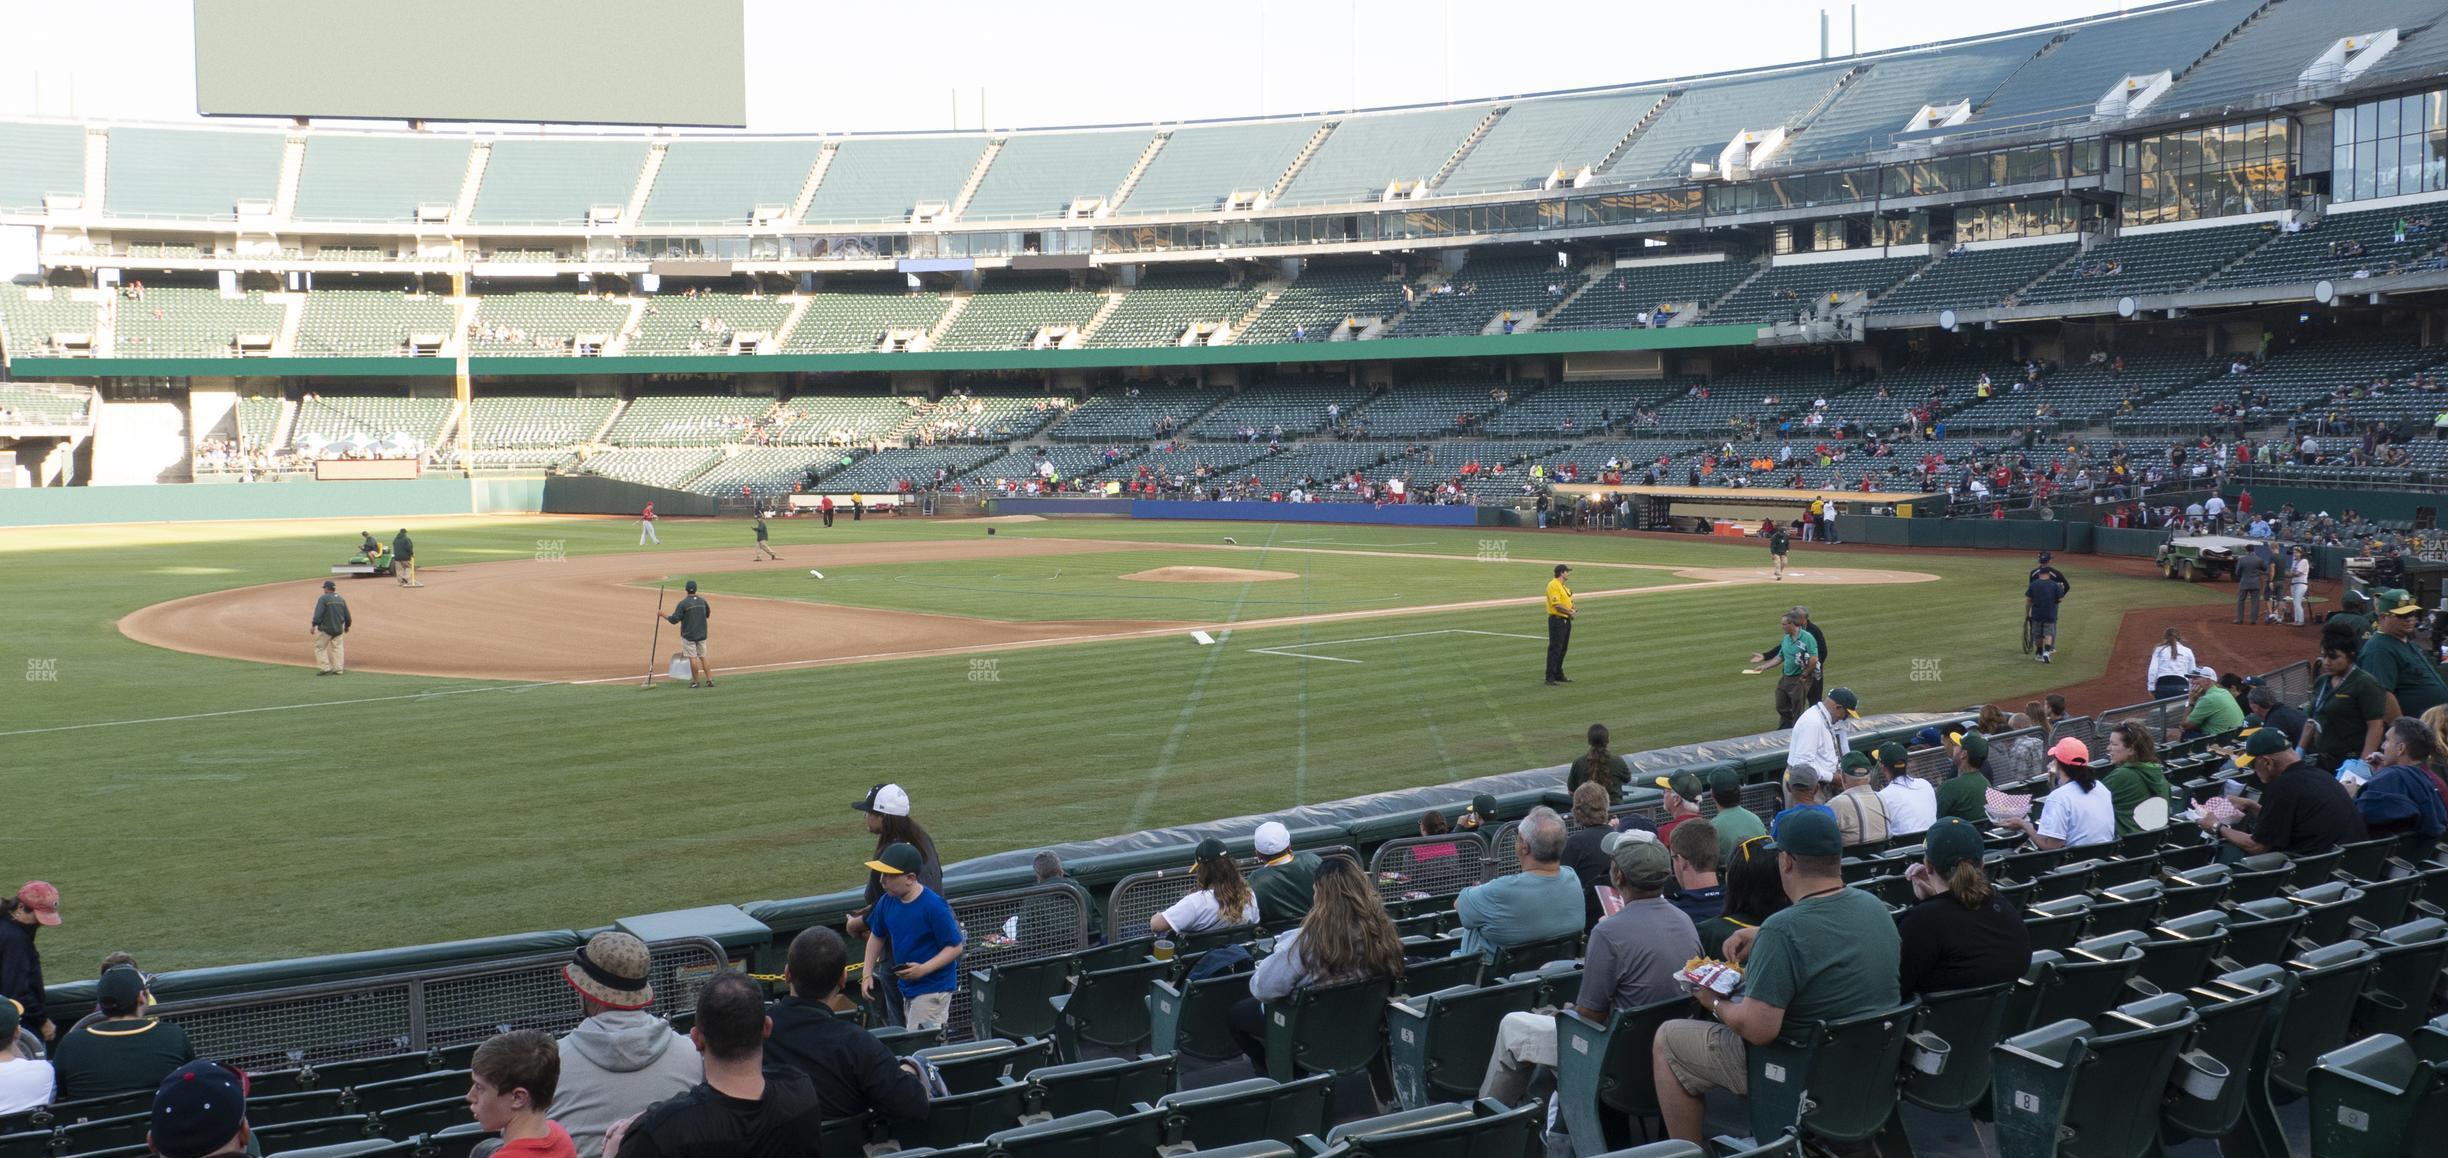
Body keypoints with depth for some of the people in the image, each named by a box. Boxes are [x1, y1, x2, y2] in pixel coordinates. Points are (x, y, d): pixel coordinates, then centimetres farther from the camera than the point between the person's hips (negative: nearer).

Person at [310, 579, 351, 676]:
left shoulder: (323, 599, -9)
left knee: (320, 647, 5)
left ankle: (325, 668, -3)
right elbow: (347, 616, 13)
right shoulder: (341, 599, 9)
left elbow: (318, 614, -18)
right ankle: (339, 669, 7)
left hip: (326, 629, -5)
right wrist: (347, 626, 27)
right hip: (338, 629, 5)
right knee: (337, 648, 10)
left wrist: (313, 625, -18)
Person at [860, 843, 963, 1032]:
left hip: (933, 987, -8)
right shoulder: (887, 901, -1)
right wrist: (867, 974, 9)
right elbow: (876, 936, 16)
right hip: (907, 987, 8)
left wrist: (923, 969, -27)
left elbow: (955, 947, -18)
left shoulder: (934, 906, -22)